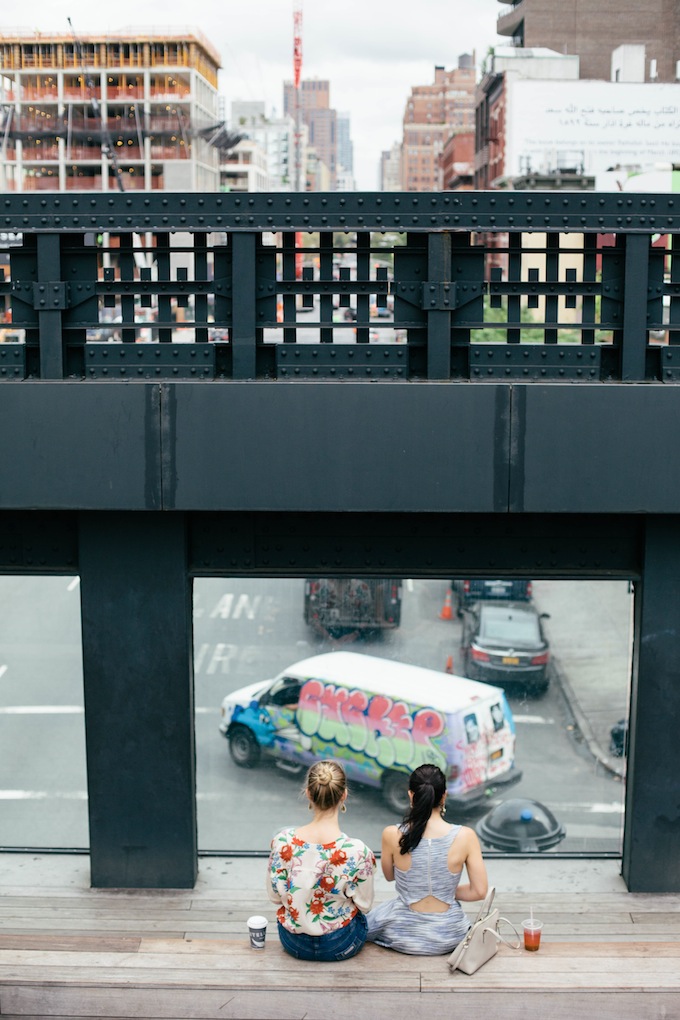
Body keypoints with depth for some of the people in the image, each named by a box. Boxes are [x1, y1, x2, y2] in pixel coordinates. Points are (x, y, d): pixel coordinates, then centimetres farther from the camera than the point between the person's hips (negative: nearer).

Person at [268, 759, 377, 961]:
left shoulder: (282, 841, -21)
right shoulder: (358, 852, -28)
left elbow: (275, 896, -6)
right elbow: (364, 905, -12)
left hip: (293, 943, 2)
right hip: (341, 946, -2)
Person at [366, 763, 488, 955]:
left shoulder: (392, 835, -17)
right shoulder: (465, 836, -18)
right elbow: (480, 891, -10)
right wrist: (450, 892, 5)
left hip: (404, 938, -1)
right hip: (449, 937, 1)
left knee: (369, 918, 33)